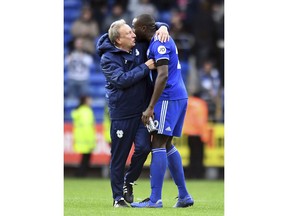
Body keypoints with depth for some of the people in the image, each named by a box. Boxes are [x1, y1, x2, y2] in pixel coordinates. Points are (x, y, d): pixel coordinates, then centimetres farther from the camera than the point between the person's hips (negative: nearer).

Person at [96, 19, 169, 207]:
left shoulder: (139, 46, 3)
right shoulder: (108, 58, -11)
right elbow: (122, 80, -24)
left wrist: (162, 28, -6)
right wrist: (145, 67, -19)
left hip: (142, 110, 4)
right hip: (122, 113, -4)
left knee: (143, 147, -9)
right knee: (119, 156, 2)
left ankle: (129, 181, 17)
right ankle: (118, 197, 14)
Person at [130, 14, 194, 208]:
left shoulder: (159, 44, -15)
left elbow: (163, 75, -23)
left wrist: (151, 107, -24)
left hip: (169, 97, -10)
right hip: (179, 96, 10)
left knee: (158, 144, -9)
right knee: (167, 145, 14)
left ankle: (155, 199, -12)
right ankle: (184, 196, 15)